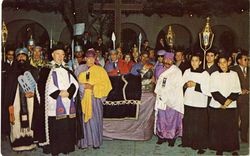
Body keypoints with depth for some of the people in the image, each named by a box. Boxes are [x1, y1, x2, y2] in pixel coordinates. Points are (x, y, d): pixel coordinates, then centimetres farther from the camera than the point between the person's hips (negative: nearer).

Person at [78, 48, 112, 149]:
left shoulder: (100, 70, 0)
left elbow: (105, 85, -4)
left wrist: (92, 87, -13)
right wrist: (81, 86, -3)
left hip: (95, 99, -2)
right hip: (83, 99, 2)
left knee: (94, 120, 3)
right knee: (84, 120, 4)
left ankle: (96, 142, 15)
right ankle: (84, 141, 15)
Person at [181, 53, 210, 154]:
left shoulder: (205, 74, -5)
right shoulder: (187, 72, 6)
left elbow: (208, 90, -9)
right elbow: (181, 85, 9)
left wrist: (195, 85, -16)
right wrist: (186, 85, -11)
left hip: (200, 104, -3)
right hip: (188, 102, 3)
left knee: (200, 126, 0)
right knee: (188, 124, 9)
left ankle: (200, 146, 10)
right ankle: (188, 142, 25)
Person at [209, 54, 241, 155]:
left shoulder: (234, 74, 7)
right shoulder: (214, 75, 5)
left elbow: (236, 91, 2)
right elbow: (214, 91, -2)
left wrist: (227, 102, -9)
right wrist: (223, 102, -10)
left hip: (231, 107, 0)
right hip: (216, 106, 0)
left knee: (231, 128, 0)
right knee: (218, 128, 1)